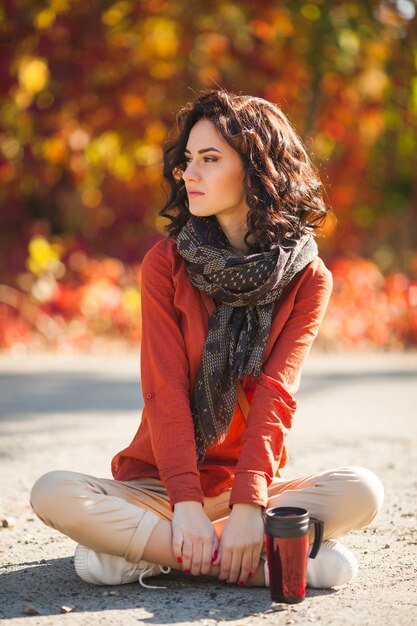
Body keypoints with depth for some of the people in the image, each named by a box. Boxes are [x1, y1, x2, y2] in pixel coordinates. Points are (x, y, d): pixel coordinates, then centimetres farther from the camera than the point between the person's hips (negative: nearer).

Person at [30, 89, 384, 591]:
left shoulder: (308, 278, -3)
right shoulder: (166, 262, -3)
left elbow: (276, 395, -13)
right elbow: (165, 390, -12)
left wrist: (248, 506, -26)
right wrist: (186, 504, -24)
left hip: (251, 486, 1)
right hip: (158, 484, 0)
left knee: (362, 492, -26)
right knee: (54, 493, -27)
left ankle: (146, 553, -23)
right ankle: (267, 563, -28)